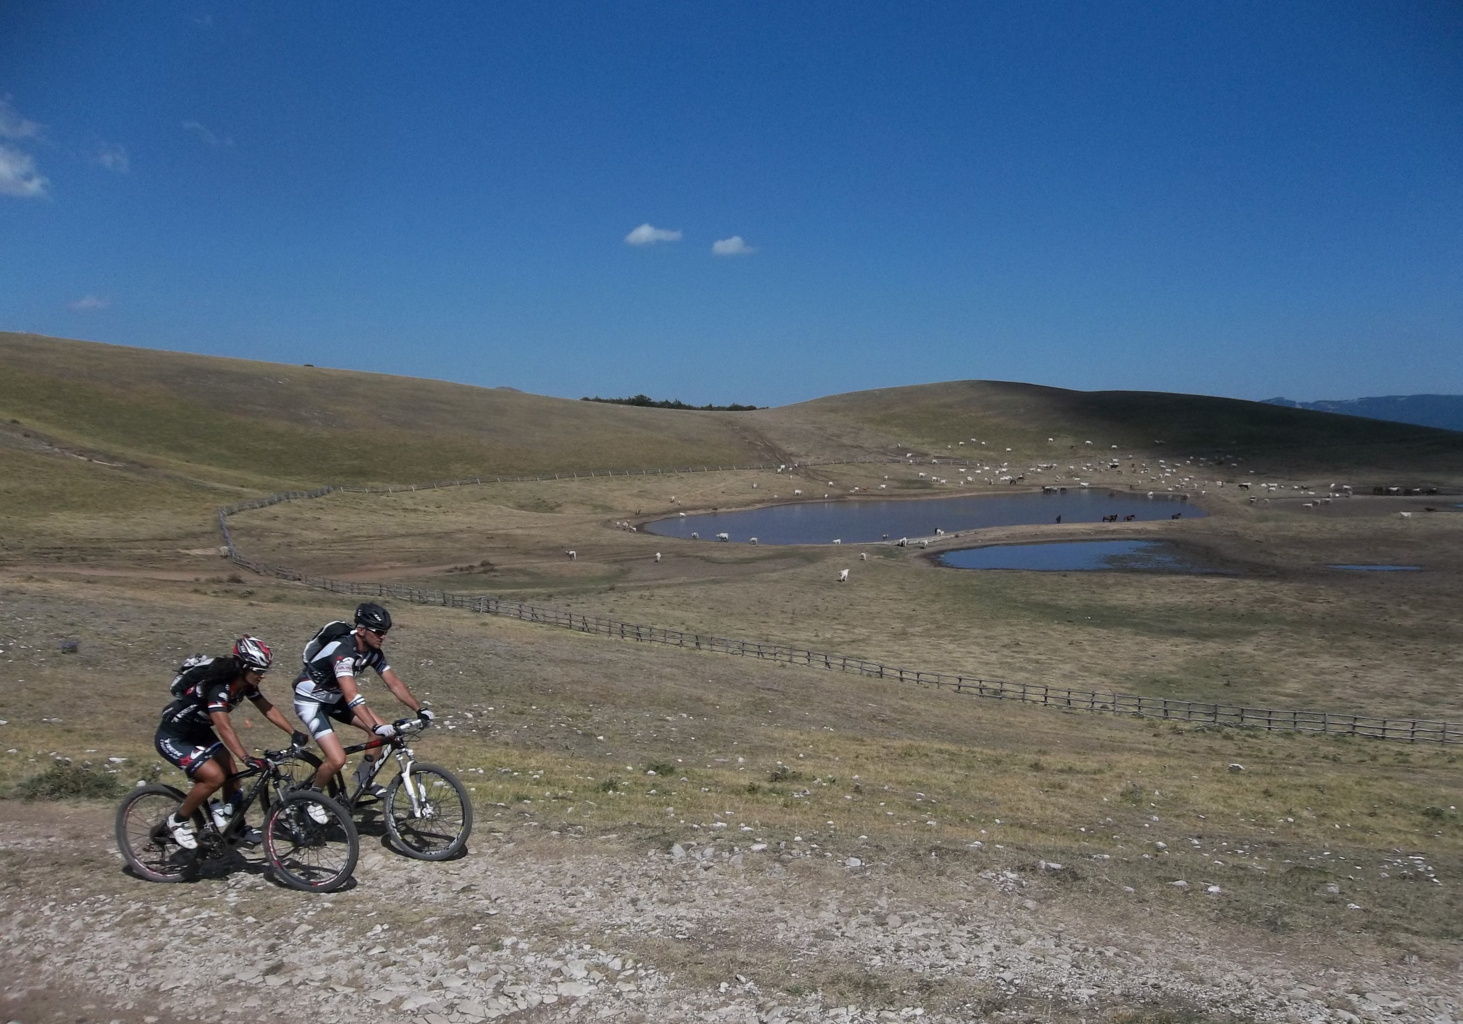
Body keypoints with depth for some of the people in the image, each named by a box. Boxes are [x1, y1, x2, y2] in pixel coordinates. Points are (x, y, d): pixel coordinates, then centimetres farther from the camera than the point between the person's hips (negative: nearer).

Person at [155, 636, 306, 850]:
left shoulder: (245, 683, -9)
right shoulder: (217, 687, -35)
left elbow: (268, 709, -3)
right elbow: (224, 728, -45)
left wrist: (294, 733, -13)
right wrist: (247, 758, -54)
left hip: (198, 732, 8)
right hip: (173, 738, -8)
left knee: (231, 774, 2)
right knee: (215, 776, -21)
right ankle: (178, 822, 0)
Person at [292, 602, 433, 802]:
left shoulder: (373, 652, -8)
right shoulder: (342, 650, -34)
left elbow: (394, 683, -4)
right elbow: (352, 696, -43)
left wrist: (420, 709, -13)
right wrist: (376, 727, -51)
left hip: (334, 698, 8)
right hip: (310, 701, -8)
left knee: (384, 730, -5)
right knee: (337, 759, -21)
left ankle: (364, 779, 15)